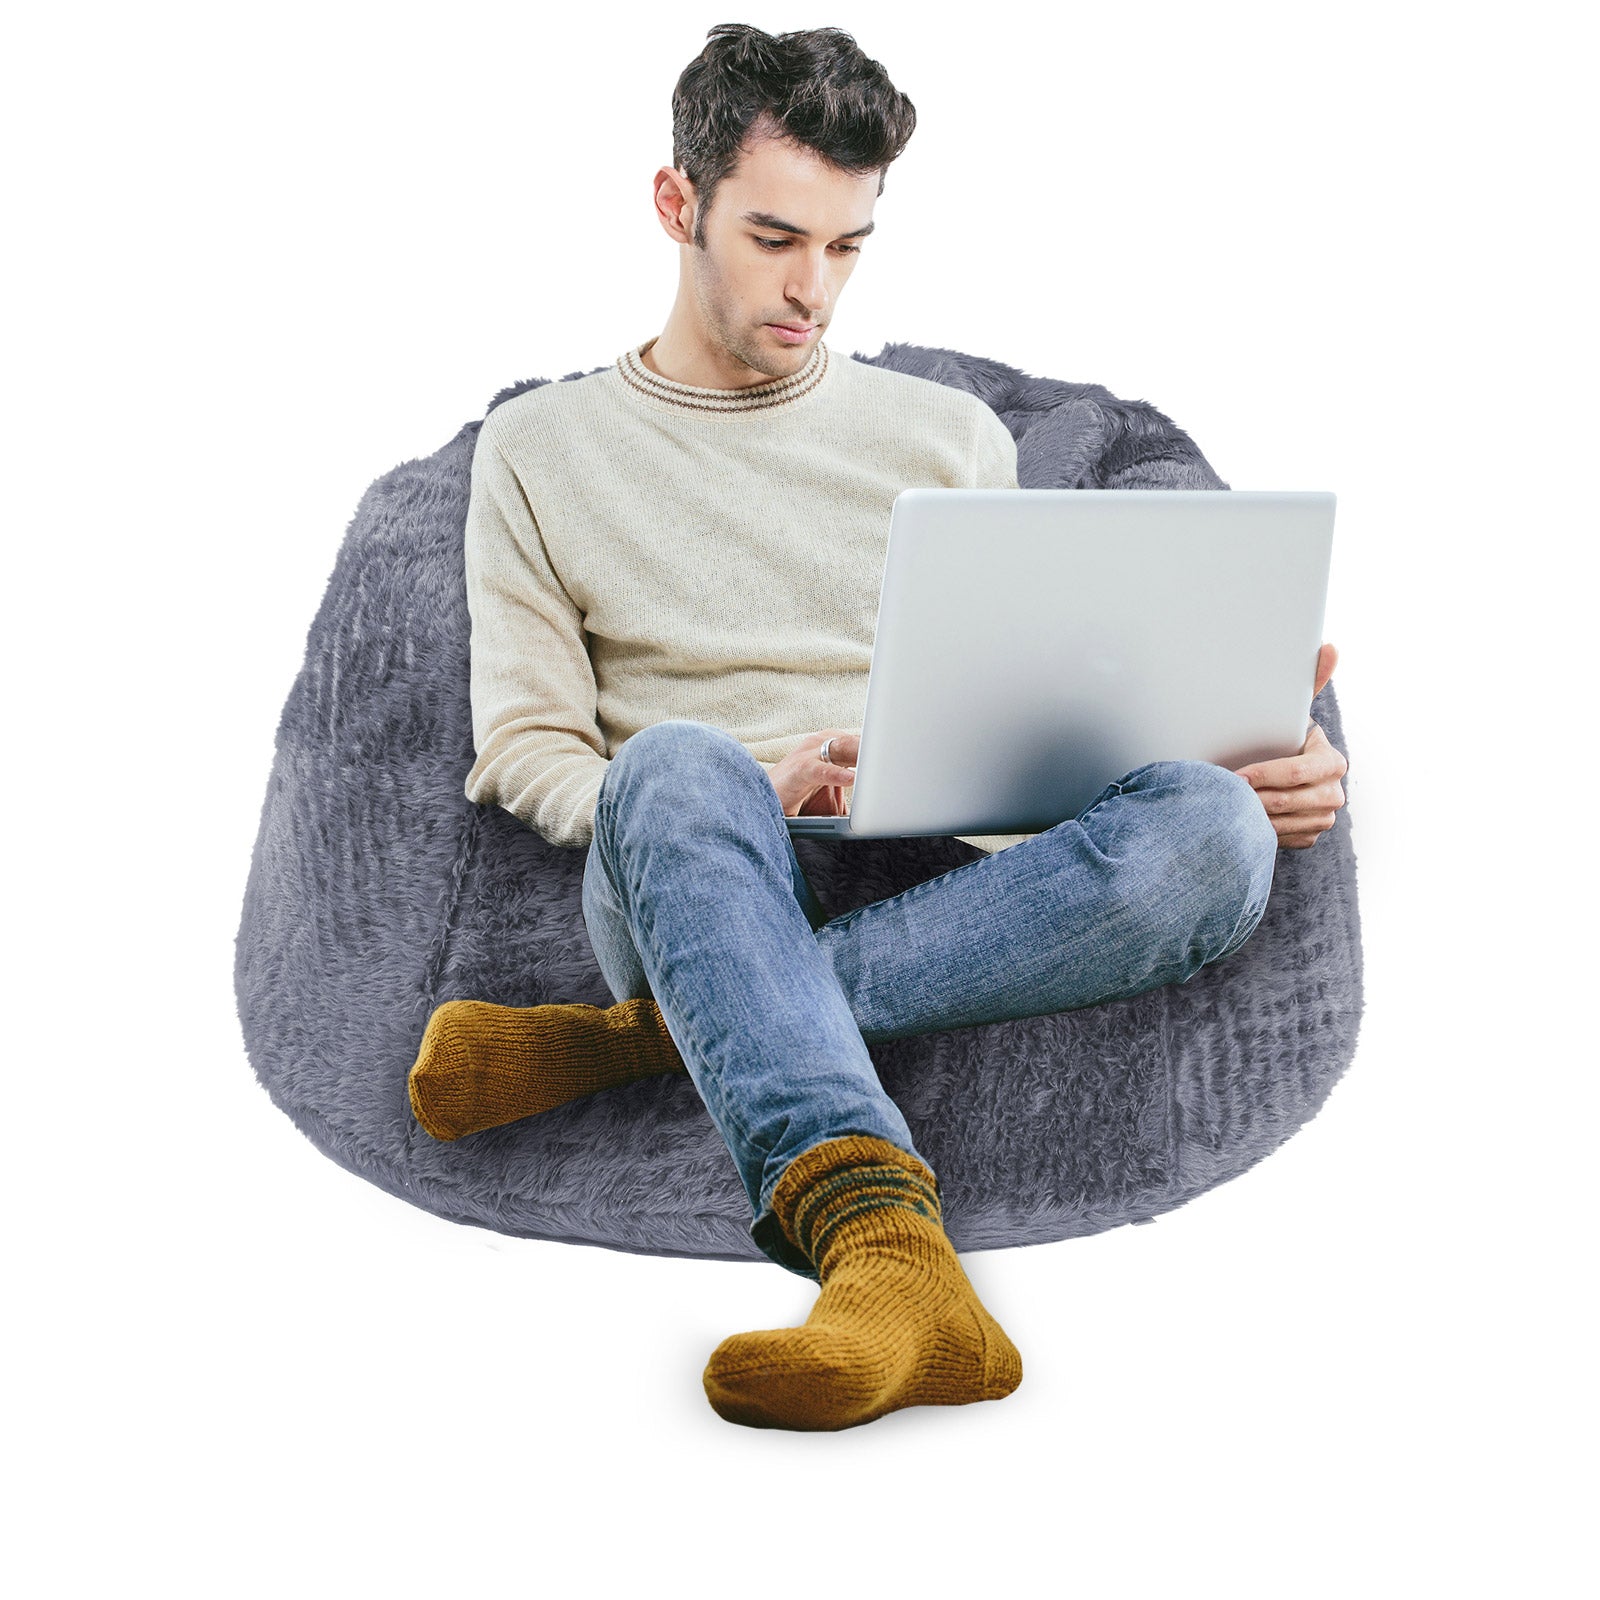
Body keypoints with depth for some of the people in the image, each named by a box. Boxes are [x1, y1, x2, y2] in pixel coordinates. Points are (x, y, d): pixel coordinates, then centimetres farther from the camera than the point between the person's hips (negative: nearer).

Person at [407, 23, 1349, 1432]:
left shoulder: (951, 436, 21)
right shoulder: (541, 449, 16)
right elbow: (523, 752, 8)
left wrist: (1271, 770, -3)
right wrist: (732, 795, -14)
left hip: (949, 897, 2)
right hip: (696, 887, -2)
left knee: (1210, 828, -30)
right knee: (677, 762, -38)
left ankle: (650, 1037, -32)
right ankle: (883, 1242, -59)